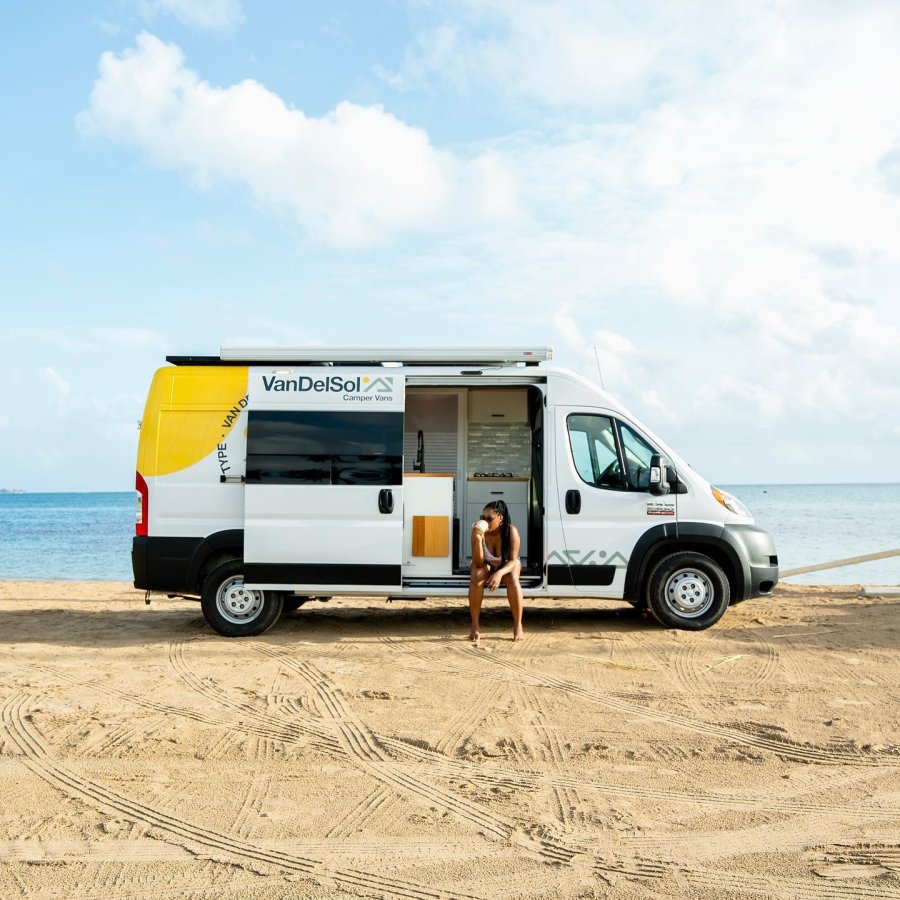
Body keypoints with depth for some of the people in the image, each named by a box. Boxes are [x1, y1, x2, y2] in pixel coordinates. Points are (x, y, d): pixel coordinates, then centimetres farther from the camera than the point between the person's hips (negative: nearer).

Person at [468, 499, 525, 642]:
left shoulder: (511, 531, -27)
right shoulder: (478, 531, -26)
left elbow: (513, 560, -24)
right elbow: (478, 563, -28)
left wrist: (500, 573, -44)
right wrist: (478, 539, -43)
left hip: (507, 566, -1)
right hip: (486, 566, 1)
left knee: (512, 580, -34)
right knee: (476, 578, -32)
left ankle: (518, 627, -25)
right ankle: (475, 627, -25)